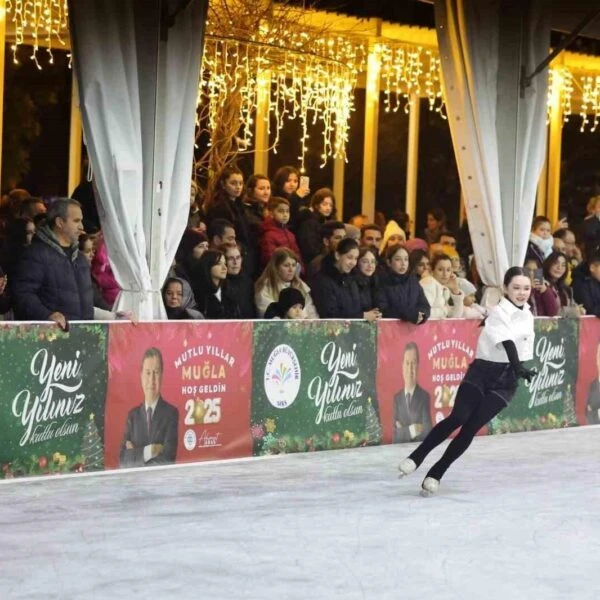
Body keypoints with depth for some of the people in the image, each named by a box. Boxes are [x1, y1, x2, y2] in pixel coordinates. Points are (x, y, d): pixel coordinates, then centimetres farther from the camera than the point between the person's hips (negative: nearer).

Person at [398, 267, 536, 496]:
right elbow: (507, 343, -25)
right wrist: (519, 368, -37)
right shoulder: (499, 312, -10)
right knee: (458, 418, -21)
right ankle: (416, 457, -10)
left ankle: (435, 474, 0)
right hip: (482, 371, -4)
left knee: (471, 428, -7)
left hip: (507, 379, 4)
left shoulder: (527, 316, 10)